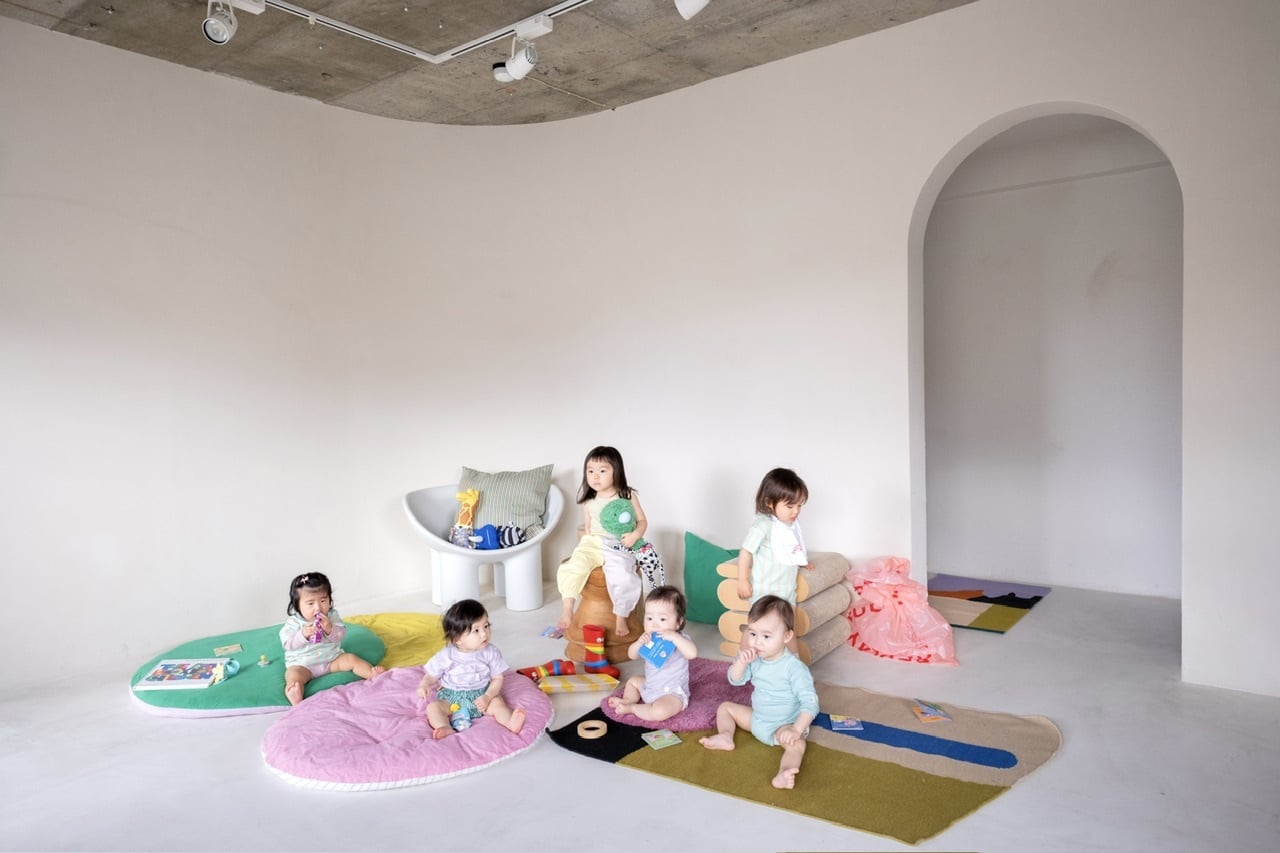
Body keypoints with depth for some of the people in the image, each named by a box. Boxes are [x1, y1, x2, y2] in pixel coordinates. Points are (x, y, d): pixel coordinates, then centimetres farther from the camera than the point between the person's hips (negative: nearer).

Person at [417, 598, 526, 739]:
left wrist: (487, 697, -20)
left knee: (497, 703, -26)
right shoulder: (446, 656, -11)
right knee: (433, 707, -24)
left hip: (481, 695, 0)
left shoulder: (491, 652, -9)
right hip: (451, 697, 0)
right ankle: (446, 729, -47)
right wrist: (424, 685, -22)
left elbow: (498, 678, -4)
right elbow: (431, 676, 1)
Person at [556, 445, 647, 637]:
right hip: (592, 544, 3)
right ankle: (567, 609, -12)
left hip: (618, 546, -3)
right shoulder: (589, 501, 10)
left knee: (621, 576, -28)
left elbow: (642, 521, 3)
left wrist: (635, 535, -17)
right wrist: (585, 543, 1)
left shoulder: (627, 496, 1)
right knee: (571, 567, -24)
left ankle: (621, 618, -10)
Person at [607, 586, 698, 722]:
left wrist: (674, 636, -43)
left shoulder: (680, 639, -18)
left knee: (660, 711, -34)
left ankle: (631, 708, -13)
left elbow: (692, 653, -38)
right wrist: (639, 642, -19)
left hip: (672, 693, -8)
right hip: (649, 686, 8)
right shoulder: (650, 639, 0)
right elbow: (632, 655, 2)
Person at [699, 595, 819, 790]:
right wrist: (741, 662, -23)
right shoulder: (754, 659, -8)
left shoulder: (793, 667, -27)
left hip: (784, 726, -7)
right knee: (725, 707, 12)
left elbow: (810, 702, -30)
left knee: (796, 743, -37)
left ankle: (786, 771, -61)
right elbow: (735, 680, -3)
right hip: (756, 718, 7)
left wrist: (797, 730, -42)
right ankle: (726, 737, -12)